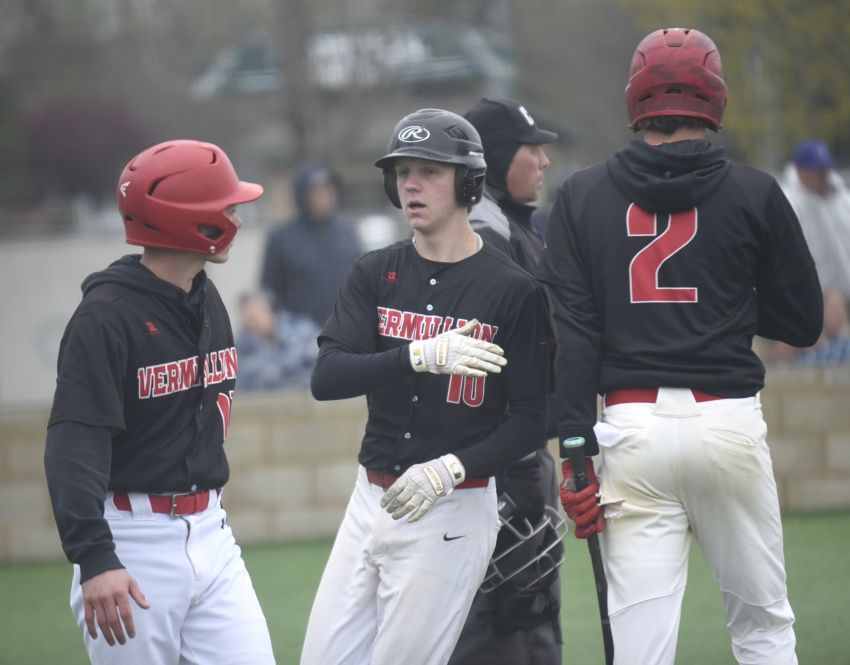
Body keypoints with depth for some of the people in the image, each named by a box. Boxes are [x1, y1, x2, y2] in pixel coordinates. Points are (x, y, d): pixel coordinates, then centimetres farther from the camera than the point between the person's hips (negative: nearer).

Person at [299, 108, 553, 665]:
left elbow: (532, 421, -7)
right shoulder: (376, 274, 6)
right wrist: (422, 355, -23)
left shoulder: (513, 290, -6)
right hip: (370, 502, 5)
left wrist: (450, 468, -20)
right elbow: (327, 378, -8)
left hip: (452, 513, -5)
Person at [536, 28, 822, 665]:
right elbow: (803, 321, 7)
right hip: (729, 421, -1)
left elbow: (570, 334, -2)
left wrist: (575, 449, -3)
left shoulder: (582, 196, 5)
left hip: (630, 426, 1)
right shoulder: (754, 194, 1)